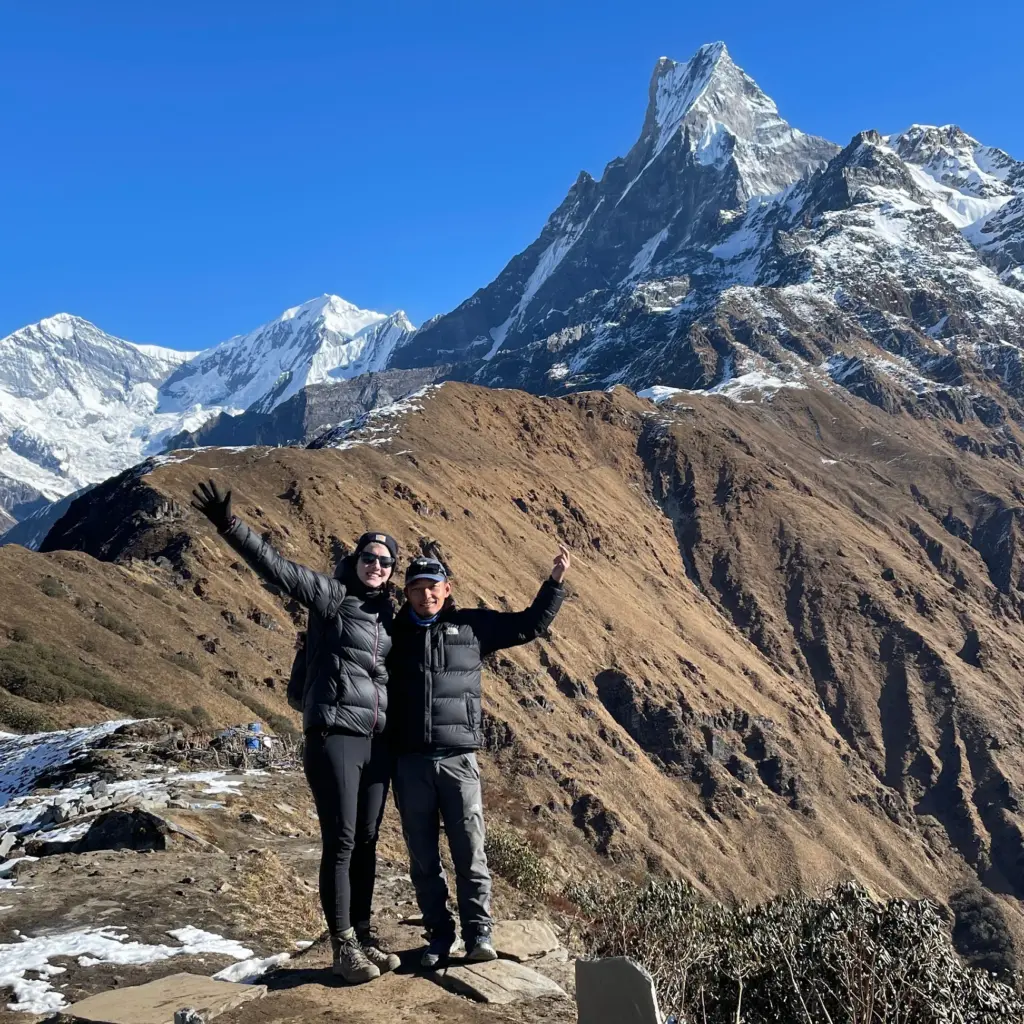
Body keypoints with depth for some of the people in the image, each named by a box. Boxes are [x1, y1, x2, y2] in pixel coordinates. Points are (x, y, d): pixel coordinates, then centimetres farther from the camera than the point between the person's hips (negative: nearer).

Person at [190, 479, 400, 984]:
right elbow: (277, 567, -16)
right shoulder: (331, 596, -4)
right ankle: (343, 947, 6)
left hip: (378, 741, 6)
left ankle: (364, 937, 23)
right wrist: (230, 527, -27)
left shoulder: (387, 612, 13)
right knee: (339, 842, -3)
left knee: (366, 841, 12)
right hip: (333, 735, -6)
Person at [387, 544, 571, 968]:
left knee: (469, 849, -2)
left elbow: (530, 624, 17)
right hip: (409, 761, 1)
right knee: (422, 855, 7)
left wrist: (555, 581, 12)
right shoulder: (394, 632, 11)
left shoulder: (472, 626, 9)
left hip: (458, 758, -1)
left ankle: (478, 932, 9)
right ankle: (439, 935, 18)